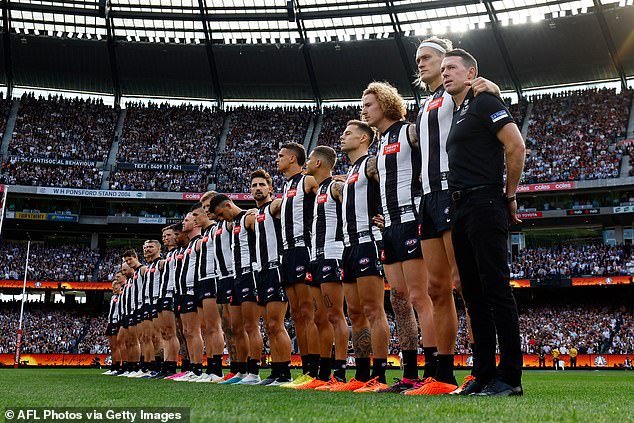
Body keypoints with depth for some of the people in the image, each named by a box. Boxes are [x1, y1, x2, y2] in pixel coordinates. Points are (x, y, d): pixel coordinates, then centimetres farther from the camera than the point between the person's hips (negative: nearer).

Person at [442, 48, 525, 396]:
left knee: (496, 289, -9)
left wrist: (509, 196, -6)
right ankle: (484, 375, 13)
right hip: (460, 210, 9)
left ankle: (510, 377, -4)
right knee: (473, 294, 8)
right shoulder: (456, 114, 23)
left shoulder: (484, 103, -2)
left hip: (484, 204, -9)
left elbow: (516, 147, -12)